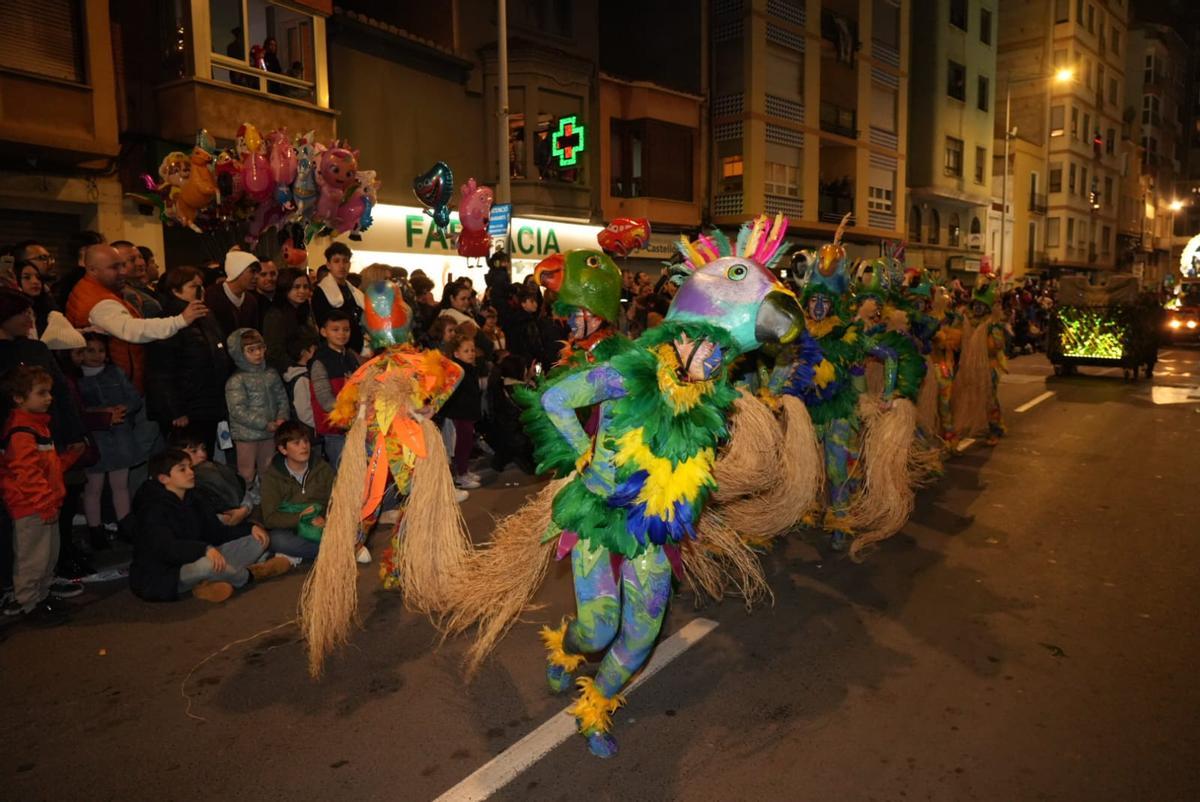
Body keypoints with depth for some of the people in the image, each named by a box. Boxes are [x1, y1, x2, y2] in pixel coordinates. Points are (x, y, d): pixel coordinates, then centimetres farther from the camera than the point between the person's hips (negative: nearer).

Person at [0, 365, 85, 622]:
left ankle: (43, 595, 35)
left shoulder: (37, 424, 13)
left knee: (50, 555, 20)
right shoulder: (21, 433, -20)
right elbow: (27, 474, -25)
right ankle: (27, 603, 16)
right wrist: (45, 503, -23)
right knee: (32, 558, 2)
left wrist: (69, 456, 7)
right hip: (30, 509, -10)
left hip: (45, 506, 10)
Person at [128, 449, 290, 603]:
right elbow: (165, 548, -35)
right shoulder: (154, 509, -17)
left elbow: (216, 532, 9)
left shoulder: (193, 499, 8)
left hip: (191, 563, 8)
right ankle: (249, 574, -7)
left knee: (257, 540, -1)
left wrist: (250, 528, -6)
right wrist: (205, 549, -49)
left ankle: (209, 583, -21)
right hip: (160, 577, -8)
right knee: (207, 564, -41)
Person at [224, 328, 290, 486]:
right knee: (247, 474, 3)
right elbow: (238, 411, -16)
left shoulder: (271, 374, 7)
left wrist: (281, 418, -9)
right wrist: (265, 424, -19)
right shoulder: (236, 380, -10)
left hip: (270, 433, 5)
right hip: (247, 434, -5)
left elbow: (282, 399, 9)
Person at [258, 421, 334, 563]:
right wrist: (299, 519, -23)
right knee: (277, 539, -36)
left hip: (321, 529, 1)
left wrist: (326, 519, -22)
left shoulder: (323, 469, 4)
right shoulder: (272, 476, -1)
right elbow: (270, 518, -8)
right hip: (291, 530, -1)